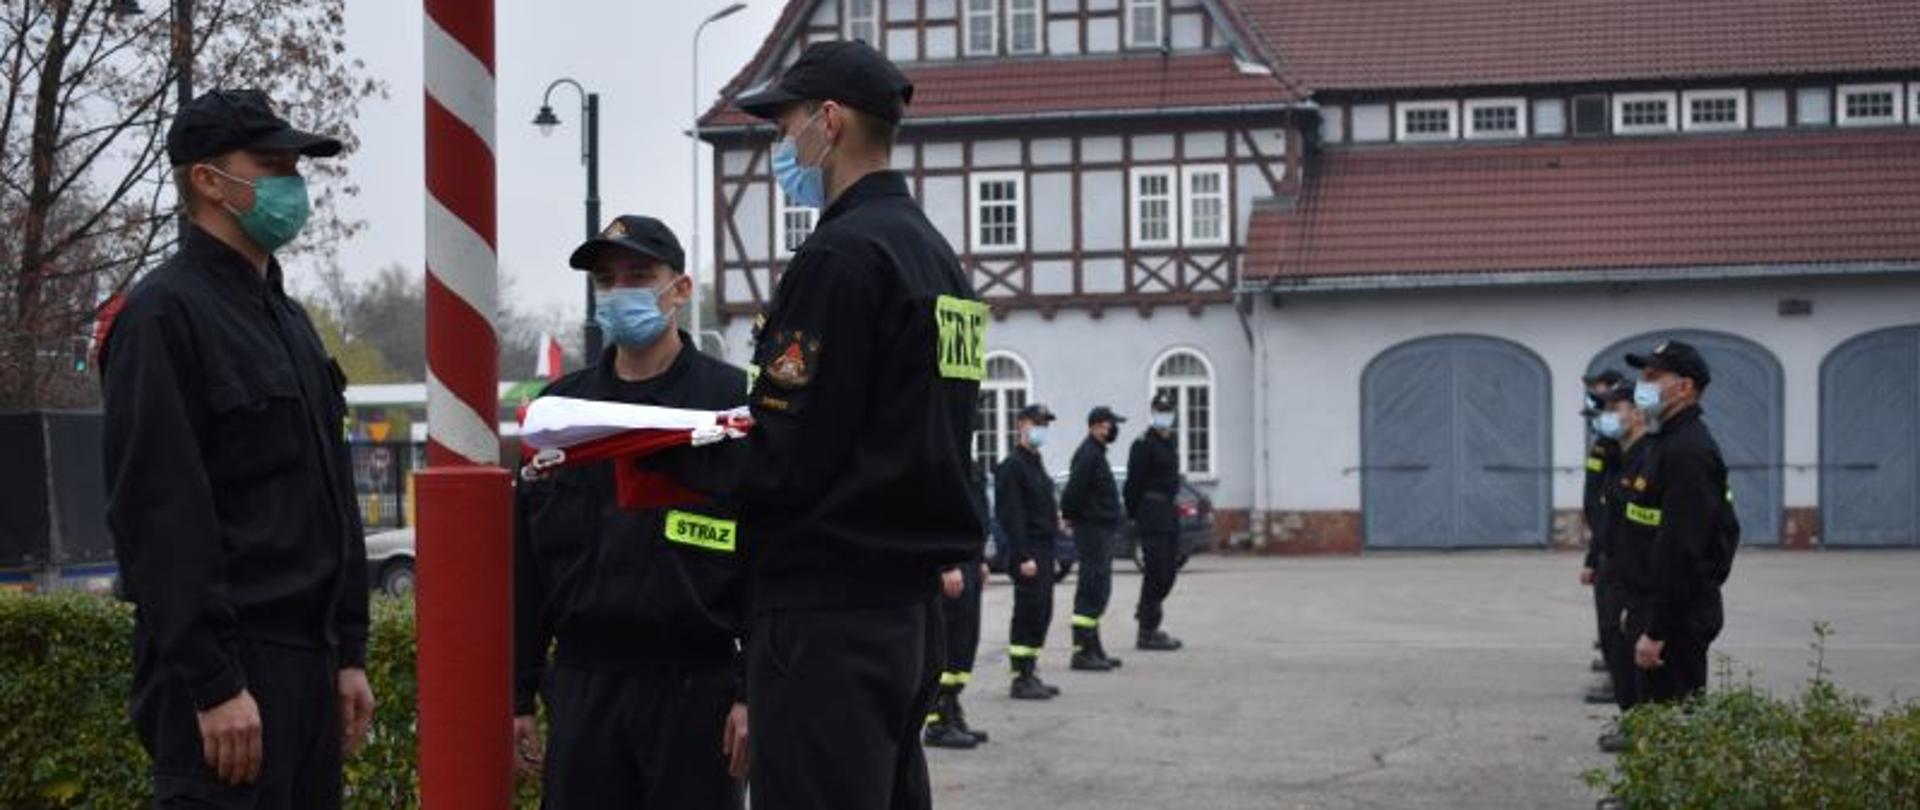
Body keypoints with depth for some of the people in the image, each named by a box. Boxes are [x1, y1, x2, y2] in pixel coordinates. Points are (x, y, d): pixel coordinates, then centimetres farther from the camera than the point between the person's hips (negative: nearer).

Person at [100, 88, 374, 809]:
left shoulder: (288, 319, 18)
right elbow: (158, 511, -17)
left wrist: (348, 653, 16)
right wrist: (213, 682, -21)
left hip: (307, 663, 9)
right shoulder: (164, 314, -10)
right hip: (227, 667, -9)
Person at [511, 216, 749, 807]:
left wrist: (754, 691, -10)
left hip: (695, 689, -3)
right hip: (582, 686, 3)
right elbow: (525, 562, 13)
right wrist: (518, 693, 9)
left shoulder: (731, 400, -1)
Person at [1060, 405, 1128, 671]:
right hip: (1092, 528, -11)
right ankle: (1082, 652, -8)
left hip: (1103, 529, 11)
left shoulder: (1096, 453, 17)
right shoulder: (1088, 454, -16)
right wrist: (1071, 515, -10)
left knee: (1098, 591, 15)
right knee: (1092, 591, -9)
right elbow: (1074, 490, -24)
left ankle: (1093, 648, 23)